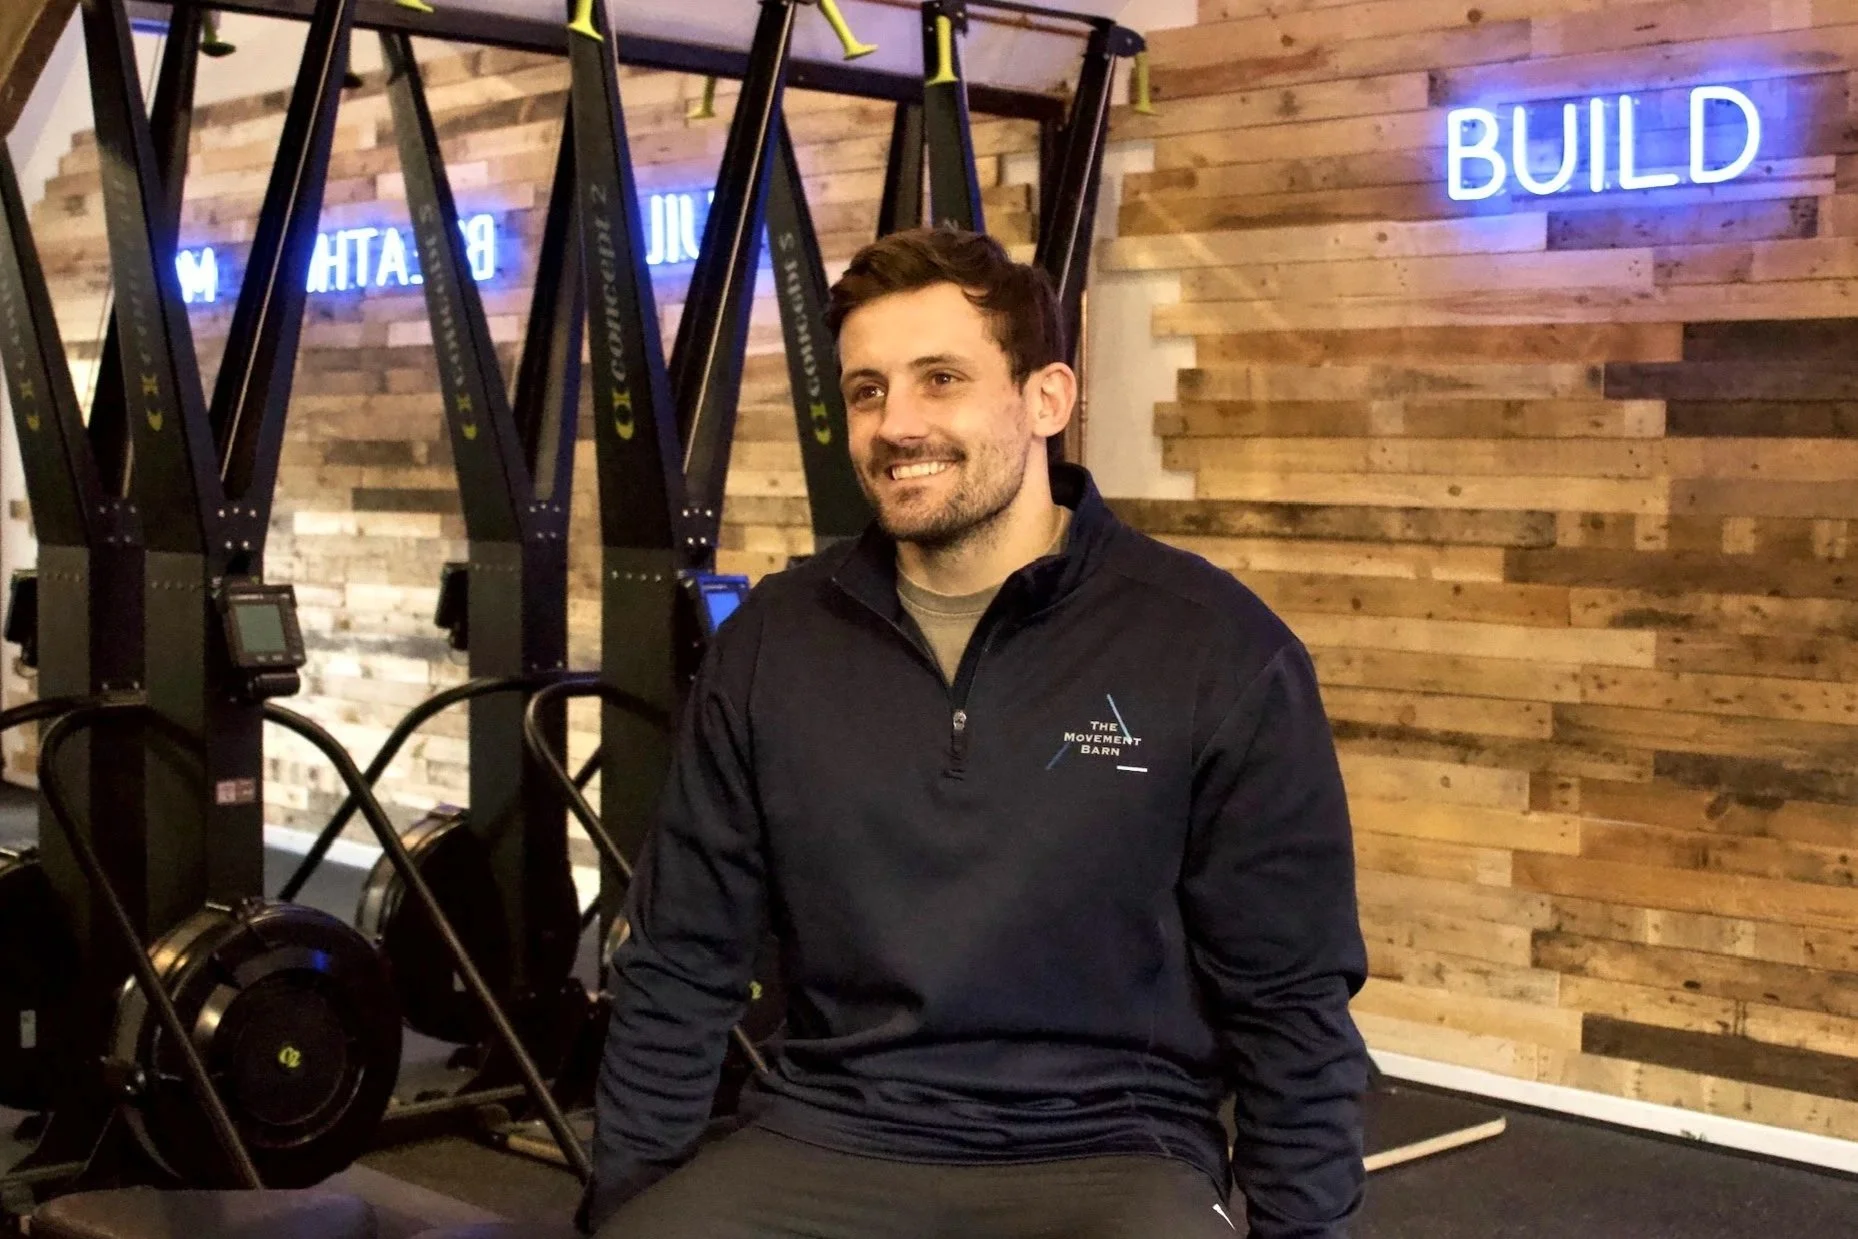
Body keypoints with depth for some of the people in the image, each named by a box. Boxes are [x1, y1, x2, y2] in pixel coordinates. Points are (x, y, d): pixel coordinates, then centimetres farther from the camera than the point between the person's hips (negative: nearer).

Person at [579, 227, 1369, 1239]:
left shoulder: (1215, 646, -7)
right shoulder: (771, 643, 3)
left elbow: (1291, 1001, -3)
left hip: (1107, 1153, -2)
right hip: (823, 1141, 3)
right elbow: (679, 970, 8)